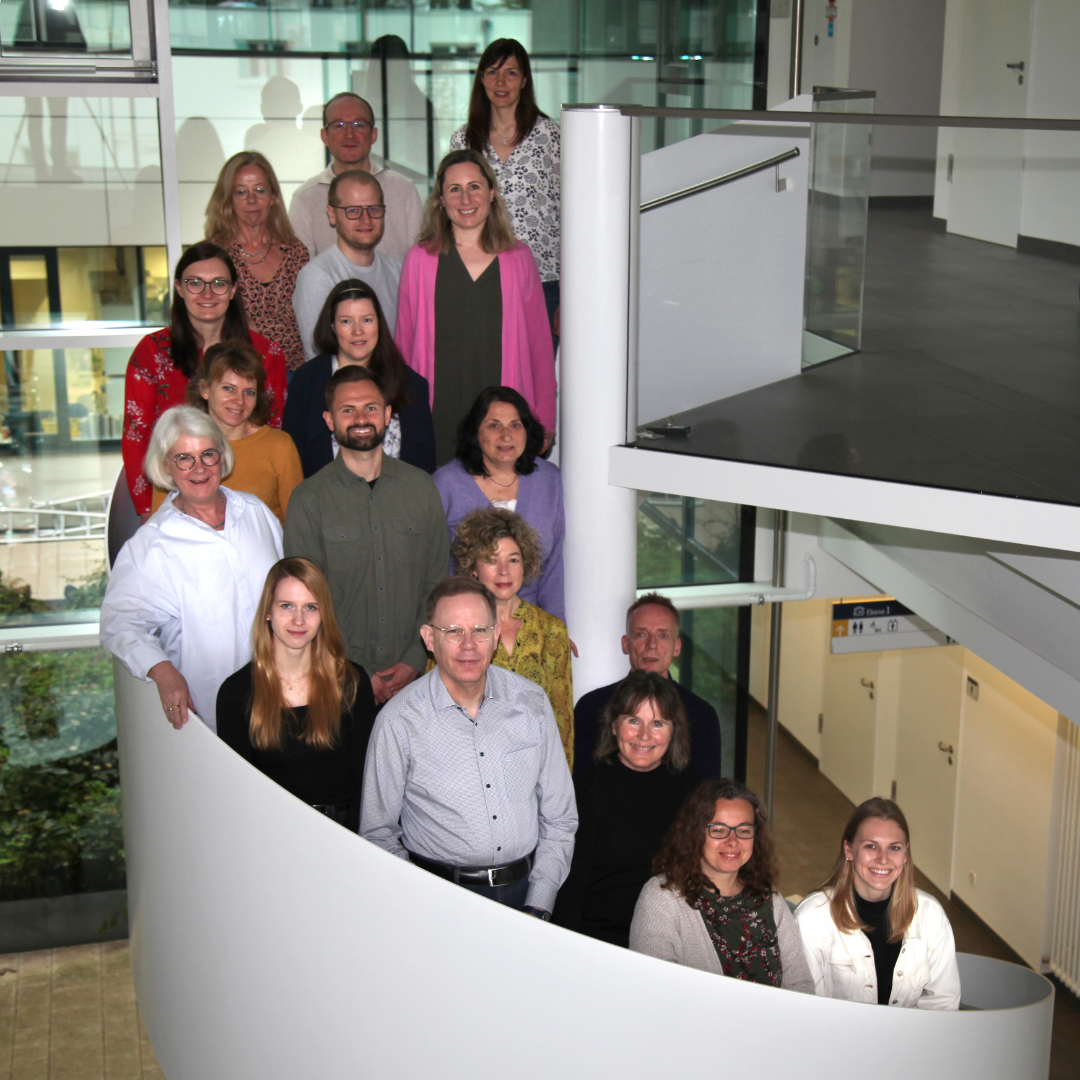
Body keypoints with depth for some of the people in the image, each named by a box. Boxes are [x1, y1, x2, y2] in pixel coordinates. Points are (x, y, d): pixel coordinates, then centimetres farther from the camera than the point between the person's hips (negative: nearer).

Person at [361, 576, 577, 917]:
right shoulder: (399, 721, -5)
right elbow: (379, 835, 2)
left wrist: (538, 907, 1)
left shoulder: (532, 701, 5)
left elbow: (559, 819, 10)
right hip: (441, 896, -2)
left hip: (525, 887, 2)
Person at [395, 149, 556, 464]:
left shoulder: (519, 259, 7)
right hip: (437, 422, 0)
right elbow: (404, 343, 9)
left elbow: (539, 342, 10)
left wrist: (543, 420, 6)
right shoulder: (420, 259, 6)